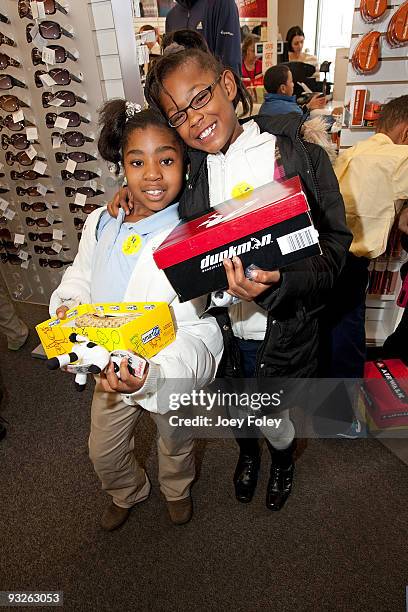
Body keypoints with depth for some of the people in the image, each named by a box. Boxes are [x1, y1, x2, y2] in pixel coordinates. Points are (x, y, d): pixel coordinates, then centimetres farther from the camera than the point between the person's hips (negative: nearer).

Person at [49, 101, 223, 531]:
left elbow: (195, 329, -31)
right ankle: (128, 493, 61)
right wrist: (68, 306, -16)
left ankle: (177, 491, 63)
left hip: (168, 371, -4)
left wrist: (151, 376, -47)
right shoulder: (100, 224, -9)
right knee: (103, 452, 27)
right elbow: (78, 281, 6)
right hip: (109, 370, 5)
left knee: (175, 447, 27)